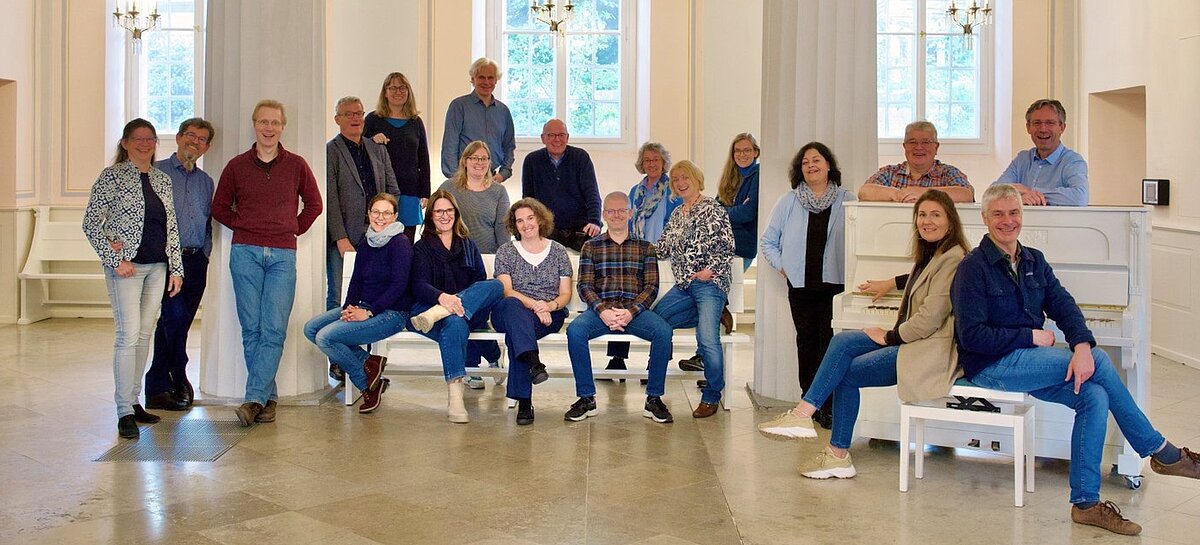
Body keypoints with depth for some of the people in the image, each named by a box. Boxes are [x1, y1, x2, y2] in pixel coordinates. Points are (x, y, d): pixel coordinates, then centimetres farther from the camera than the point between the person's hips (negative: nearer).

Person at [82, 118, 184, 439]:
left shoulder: (162, 180, 12)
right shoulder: (112, 176, -4)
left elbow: (171, 228, 15)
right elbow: (91, 223, -6)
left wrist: (176, 268, 9)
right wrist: (115, 260, -12)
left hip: (157, 267, 6)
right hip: (126, 266, -6)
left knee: (144, 334, 9)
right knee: (129, 335, -10)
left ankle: (133, 399, 19)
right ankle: (125, 411, -7)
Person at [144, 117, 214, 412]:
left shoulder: (205, 181, 18)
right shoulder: (156, 173, 1)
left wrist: (204, 253, 9)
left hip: (196, 262, 5)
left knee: (177, 325, 8)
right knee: (175, 316, -15)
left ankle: (158, 387, 17)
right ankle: (178, 378, 4)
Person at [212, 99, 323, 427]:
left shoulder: (296, 165, 7)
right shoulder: (237, 165, 7)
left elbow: (313, 204, 18)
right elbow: (219, 207, 17)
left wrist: (295, 229, 8)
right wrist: (243, 226, 5)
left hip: (282, 255, 0)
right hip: (245, 252, 1)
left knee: (274, 330, -9)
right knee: (252, 329, 0)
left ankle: (254, 398, -9)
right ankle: (269, 398, 8)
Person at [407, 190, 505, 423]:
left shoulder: (468, 246, 25)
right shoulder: (422, 247, 14)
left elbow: (481, 282, 13)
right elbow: (419, 285, -4)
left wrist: (457, 301, -9)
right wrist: (441, 296, -28)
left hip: (469, 311, 3)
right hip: (429, 306, -3)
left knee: (496, 285, -28)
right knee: (454, 324, -39)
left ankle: (436, 315, -44)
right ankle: (454, 396, -48)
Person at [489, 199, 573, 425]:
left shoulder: (558, 251, 15)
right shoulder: (506, 251, 12)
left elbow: (565, 294, 10)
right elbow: (506, 290, -2)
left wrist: (550, 305, -14)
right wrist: (534, 304, -20)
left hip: (549, 314, 0)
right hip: (509, 312, 0)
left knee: (516, 329, -35)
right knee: (512, 306, -39)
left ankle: (523, 401, -40)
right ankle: (533, 361, -60)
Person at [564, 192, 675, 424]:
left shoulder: (645, 247, 16)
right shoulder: (591, 246, 16)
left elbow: (651, 287, 6)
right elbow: (584, 286, 6)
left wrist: (630, 312, -12)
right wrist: (602, 311, -13)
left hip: (635, 310, 0)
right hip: (600, 309, 0)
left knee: (663, 331, -30)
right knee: (575, 330, -31)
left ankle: (654, 399, -17)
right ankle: (586, 399, -19)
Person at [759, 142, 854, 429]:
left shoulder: (847, 201, 4)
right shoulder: (788, 202, 8)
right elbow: (768, 241, 13)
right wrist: (782, 266, 2)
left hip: (835, 285, -2)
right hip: (800, 286, 2)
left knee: (830, 343, -8)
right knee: (807, 341, 6)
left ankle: (827, 407, -2)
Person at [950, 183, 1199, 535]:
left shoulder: (1034, 261, 14)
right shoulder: (974, 267, -7)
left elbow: (1063, 305, -1)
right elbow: (971, 336, -14)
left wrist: (1082, 345, -20)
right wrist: (1031, 337, -12)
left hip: (1029, 361, 7)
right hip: (990, 365, -7)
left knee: (1094, 396, -19)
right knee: (1099, 363, -20)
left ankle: (1086, 503, -10)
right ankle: (1160, 451, -3)